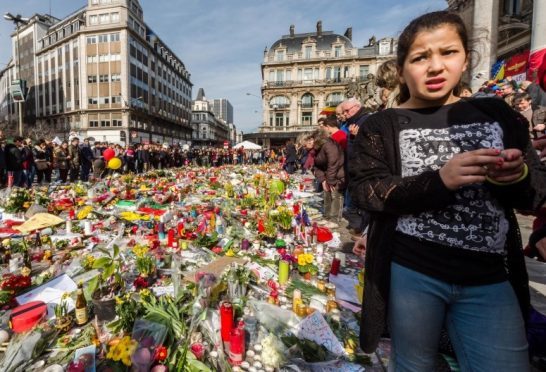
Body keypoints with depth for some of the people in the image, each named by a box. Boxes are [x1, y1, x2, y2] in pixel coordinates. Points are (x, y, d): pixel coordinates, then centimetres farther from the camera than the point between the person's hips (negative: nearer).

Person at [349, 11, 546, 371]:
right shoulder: (382, 126, -1)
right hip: (409, 272, -2)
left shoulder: (497, 114, 6)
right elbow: (365, 191, -12)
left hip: (490, 279, 3)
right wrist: (439, 179, -24)